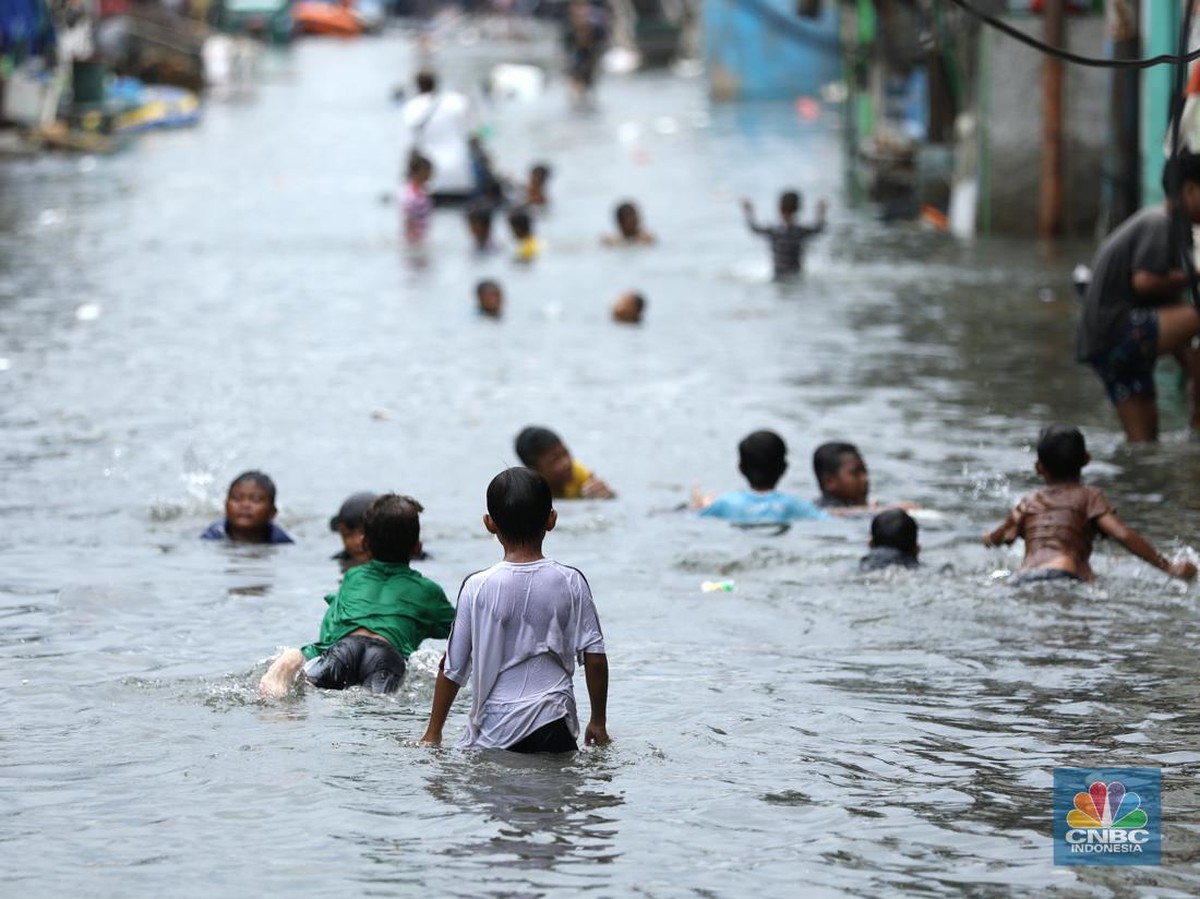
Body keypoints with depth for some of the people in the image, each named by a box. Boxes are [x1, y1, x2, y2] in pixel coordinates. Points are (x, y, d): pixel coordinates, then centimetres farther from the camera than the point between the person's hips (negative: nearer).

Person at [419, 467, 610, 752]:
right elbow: (594, 657, 4)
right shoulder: (571, 583, 2)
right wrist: (598, 722, 16)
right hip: (553, 724, 1)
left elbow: (452, 668, 5)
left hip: (494, 729, -1)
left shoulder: (477, 588, 0)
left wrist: (433, 733, 15)